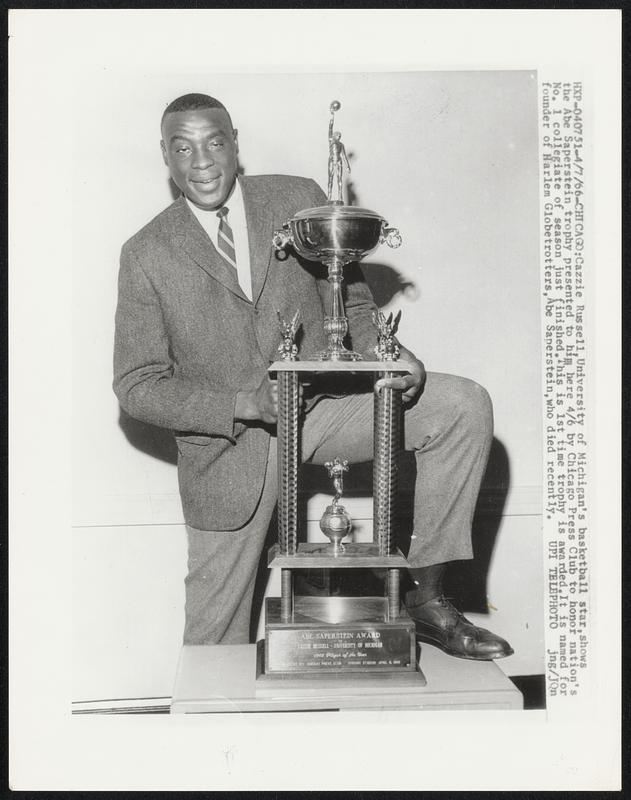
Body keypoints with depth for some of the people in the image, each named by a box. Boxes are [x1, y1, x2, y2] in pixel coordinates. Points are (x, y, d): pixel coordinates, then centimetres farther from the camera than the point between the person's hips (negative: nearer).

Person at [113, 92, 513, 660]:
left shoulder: (300, 200, 0)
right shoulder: (146, 255, -5)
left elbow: (349, 300, 7)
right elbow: (138, 386, -6)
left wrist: (384, 351, -17)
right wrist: (245, 405, -20)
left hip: (320, 408, 2)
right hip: (228, 447, -2)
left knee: (464, 406, -16)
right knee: (213, 635, 6)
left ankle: (426, 596, -10)